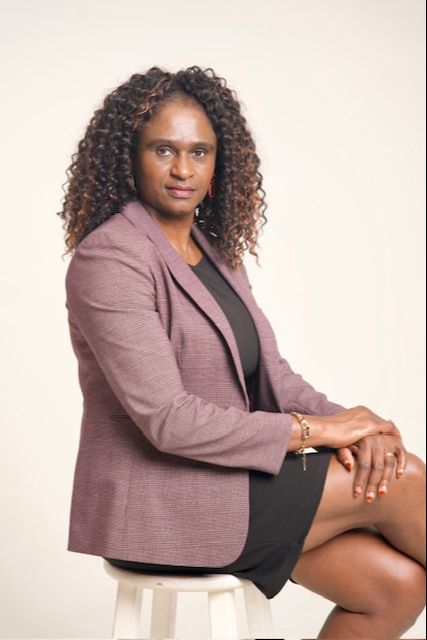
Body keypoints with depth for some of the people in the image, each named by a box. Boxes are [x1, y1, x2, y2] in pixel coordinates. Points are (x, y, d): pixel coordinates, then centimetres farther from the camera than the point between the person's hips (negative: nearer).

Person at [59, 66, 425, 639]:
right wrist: (311, 430, -17)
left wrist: (345, 424, -13)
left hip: (228, 474, 8)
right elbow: (167, 420, -22)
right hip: (158, 501, -8)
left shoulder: (215, 251, 11)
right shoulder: (108, 258, -16)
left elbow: (269, 372, 7)